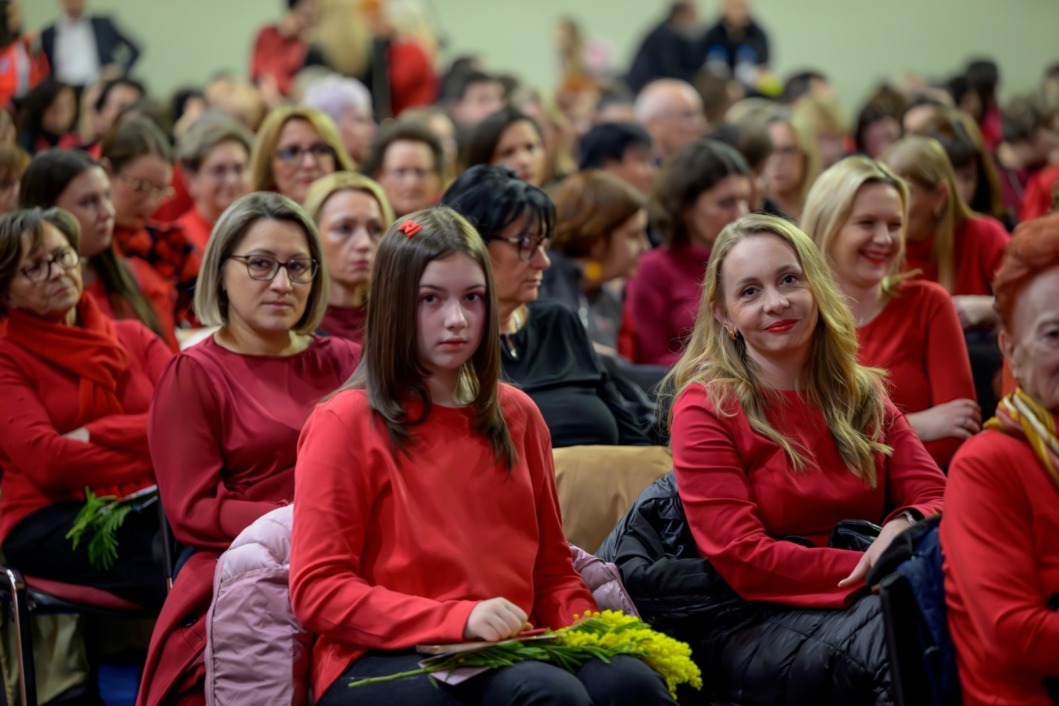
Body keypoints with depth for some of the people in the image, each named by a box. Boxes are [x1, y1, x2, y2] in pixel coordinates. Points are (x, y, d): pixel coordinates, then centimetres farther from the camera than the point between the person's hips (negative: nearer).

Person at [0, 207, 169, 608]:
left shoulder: (134, 338, 20)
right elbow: (45, 460, -8)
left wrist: (94, 434, -7)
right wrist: (155, 467, -9)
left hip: (148, 512, 4)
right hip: (50, 520, -4)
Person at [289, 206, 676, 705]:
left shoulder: (516, 415, 18)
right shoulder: (345, 422, 1)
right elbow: (317, 590, -6)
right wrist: (459, 619, -18)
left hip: (512, 653, 5)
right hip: (385, 662, -5)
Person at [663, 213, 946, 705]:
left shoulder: (864, 397, 18)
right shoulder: (705, 408, 0)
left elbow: (936, 500, 7)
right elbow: (744, 561, -8)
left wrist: (907, 526, -17)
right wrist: (873, 569, -15)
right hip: (751, 626, -5)